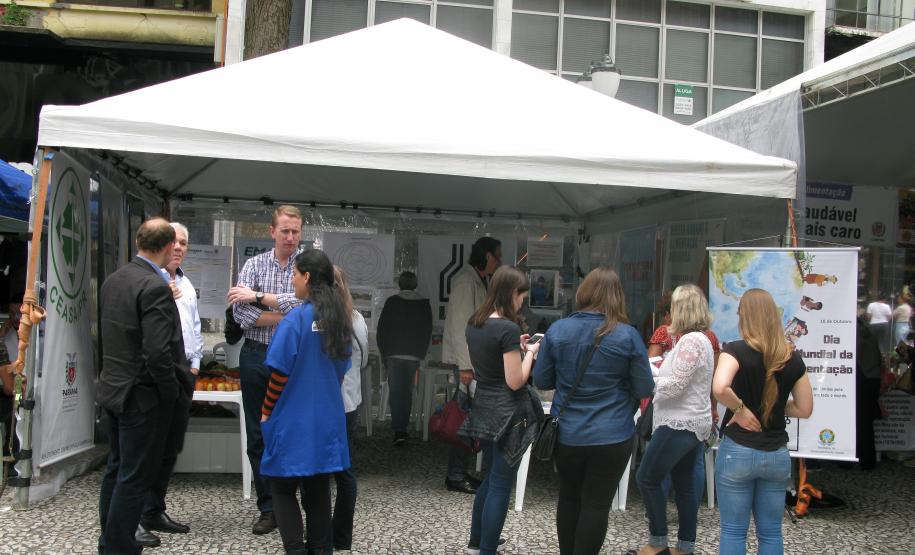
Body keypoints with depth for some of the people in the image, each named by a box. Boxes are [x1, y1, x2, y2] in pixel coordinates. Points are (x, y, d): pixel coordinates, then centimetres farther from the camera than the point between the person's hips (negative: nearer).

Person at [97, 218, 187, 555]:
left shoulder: (113, 280, 6)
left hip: (112, 390, 9)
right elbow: (158, 352, -24)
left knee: (116, 469, 20)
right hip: (143, 396, -9)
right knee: (135, 477, 2)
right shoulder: (155, 287, -21)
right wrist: (171, 391, -12)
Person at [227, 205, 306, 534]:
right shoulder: (254, 264, 4)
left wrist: (258, 297, -15)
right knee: (257, 435, 7)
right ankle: (268, 509, 18)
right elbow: (240, 313, -8)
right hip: (256, 357, 3)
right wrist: (288, 316, -13)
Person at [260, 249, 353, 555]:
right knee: (319, 491, 12)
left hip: (294, 421, -6)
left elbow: (280, 375, -13)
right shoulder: (342, 320, 4)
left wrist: (266, 412, 0)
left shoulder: (295, 320, -16)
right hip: (328, 419, 6)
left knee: (283, 490, 6)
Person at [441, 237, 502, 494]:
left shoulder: (478, 280, 16)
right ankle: (456, 477, 2)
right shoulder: (465, 281, -14)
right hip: (467, 360, -10)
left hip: (475, 359, 10)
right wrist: (465, 366, -21)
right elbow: (459, 325, -19)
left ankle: (459, 473, 20)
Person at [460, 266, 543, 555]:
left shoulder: (474, 323, 6)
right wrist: (529, 352, -6)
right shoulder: (508, 328, -20)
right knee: (501, 484, 1)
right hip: (507, 414, -9)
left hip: (483, 410, 9)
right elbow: (515, 382, -20)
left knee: (492, 476, 23)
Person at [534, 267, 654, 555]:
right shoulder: (628, 336, -12)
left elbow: (541, 381, 2)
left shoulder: (557, 330, -6)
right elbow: (644, 390, -7)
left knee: (569, 498, 20)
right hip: (612, 436, -2)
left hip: (567, 434, 3)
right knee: (596, 504, 8)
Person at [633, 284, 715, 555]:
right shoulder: (701, 339, 15)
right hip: (693, 423, 10)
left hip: (679, 425, -10)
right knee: (685, 484, 12)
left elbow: (676, 385, -20)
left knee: (647, 478, -1)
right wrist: (659, 369, 9)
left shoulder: (690, 341, -18)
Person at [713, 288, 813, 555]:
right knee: (771, 532, 14)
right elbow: (804, 409, 6)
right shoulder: (793, 358, 0)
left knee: (734, 531, 6)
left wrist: (740, 409, -15)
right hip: (777, 454, 4)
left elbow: (719, 388, -31)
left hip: (738, 451, -4)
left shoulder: (736, 350, -13)